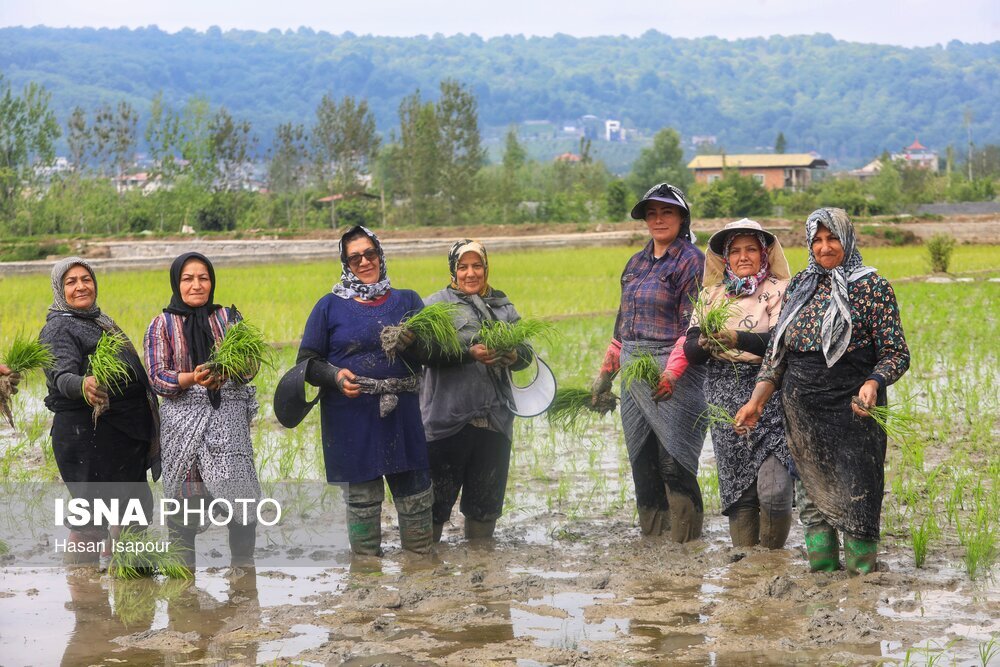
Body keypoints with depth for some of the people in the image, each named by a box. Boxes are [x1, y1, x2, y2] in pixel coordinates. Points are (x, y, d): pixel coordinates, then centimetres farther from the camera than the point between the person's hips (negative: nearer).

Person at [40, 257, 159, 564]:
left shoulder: (100, 321, 18)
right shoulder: (59, 328, -10)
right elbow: (61, 376, -26)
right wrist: (83, 386, -48)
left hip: (124, 433, 9)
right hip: (88, 433, -9)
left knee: (136, 505, 16)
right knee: (94, 518, -10)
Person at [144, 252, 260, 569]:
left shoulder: (229, 318, 11)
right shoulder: (162, 325, 6)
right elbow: (157, 377, -2)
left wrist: (229, 371, -18)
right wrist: (192, 378, -20)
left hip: (228, 416, 1)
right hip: (183, 420, -1)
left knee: (240, 494, -8)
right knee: (183, 498, 0)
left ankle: (243, 565, 5)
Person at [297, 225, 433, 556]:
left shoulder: (407, 300, 12)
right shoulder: (330, 306, 6)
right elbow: (307, 361, 5)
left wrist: (413, 343, -15)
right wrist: (335, 375, -15)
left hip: (402, 415, 2)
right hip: (351, 416, -2)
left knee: (416, 497, 3)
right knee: (362, 496, 3)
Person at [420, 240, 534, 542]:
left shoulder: (502, 305, 16)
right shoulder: (436, 305, 2)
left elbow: (526, 351, 11)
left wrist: (514, 355, -13)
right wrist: (470, 353, -25)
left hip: (495, 420, 4)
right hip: (448, 420, -4)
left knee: (485, 503, 12)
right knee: (437, 500, 0)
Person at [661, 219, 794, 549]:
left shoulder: (779, 291, 2)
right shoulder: (712, 295, 14)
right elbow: (691, 351, 6)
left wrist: (736, 339, -27)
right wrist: (704, 343, -17)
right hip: (725, 396, 4)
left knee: (773, 489, -13)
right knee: (736, 486, 3)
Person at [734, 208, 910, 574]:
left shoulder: (872, 287, -2)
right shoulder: (799, 285, 12)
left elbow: (896, 353, -4)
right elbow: (777, 351, 15)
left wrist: (873, 383, -23)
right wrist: (757, 401, 5)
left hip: (851, 407, -5)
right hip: (801, 411, 5)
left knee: (854, 497, -6)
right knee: (813, 497, 8)